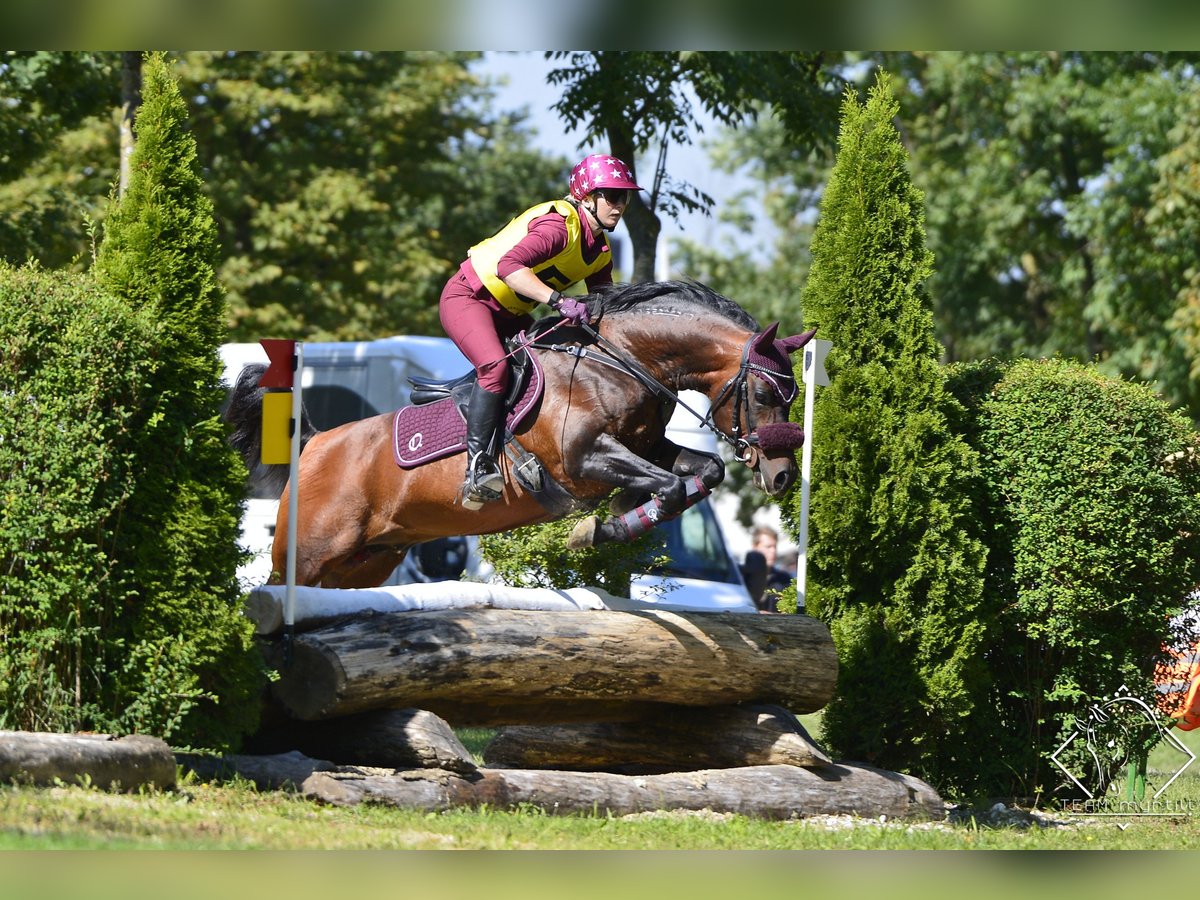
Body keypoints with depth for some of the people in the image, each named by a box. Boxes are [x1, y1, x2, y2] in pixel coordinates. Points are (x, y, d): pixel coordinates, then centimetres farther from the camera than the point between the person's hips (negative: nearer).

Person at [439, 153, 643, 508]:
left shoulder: (601, 250, 4)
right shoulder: (559, 225, -25)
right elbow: (508, 266, -41)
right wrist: (558, 301, -48)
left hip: (510, 315, 10)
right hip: (467, 297, -10)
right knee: (495, 365, -32)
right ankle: (477, 468, -33)